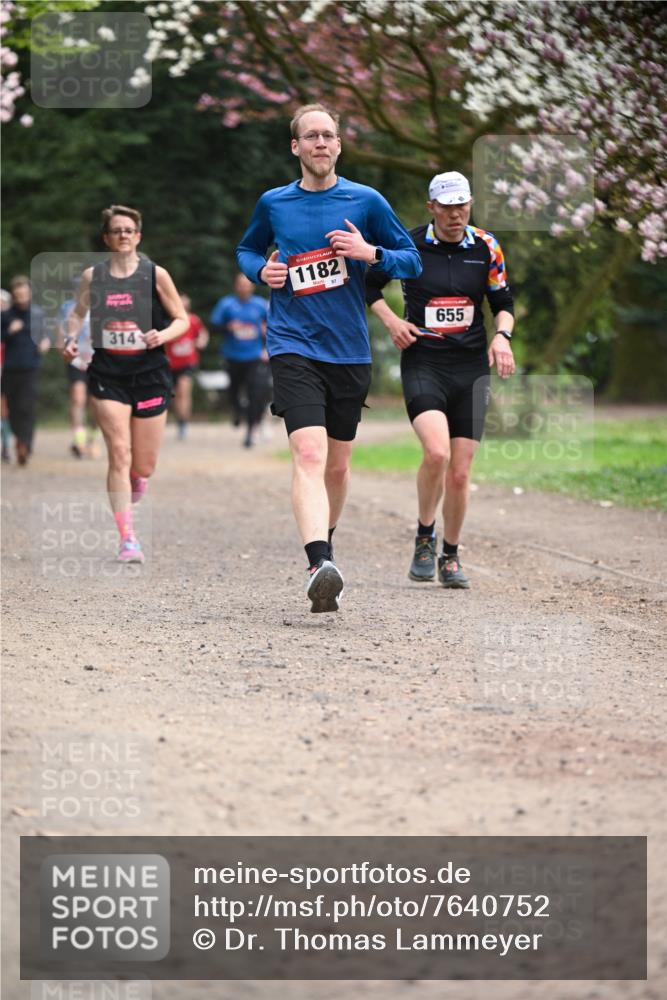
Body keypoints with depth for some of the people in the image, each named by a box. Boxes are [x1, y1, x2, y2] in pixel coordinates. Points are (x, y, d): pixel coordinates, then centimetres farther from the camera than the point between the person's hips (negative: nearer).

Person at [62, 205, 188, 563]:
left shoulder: (155, 274, -1)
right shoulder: (92, 276, 5)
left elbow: (182, 319, 5)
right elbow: (77, 312, 21)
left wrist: (163, 335, -15)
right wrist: (70, 338, 1)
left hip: (150, 373, 0)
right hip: (108, 374, 0)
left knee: (144, 467, 4)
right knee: (119, 454, -14)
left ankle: (133, 488, 43)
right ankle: (127, 539, -12)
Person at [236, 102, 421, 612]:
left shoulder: (366, 201, 3)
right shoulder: (273, 204, 6)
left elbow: (412, 260, 8)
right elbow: (247, 250, 25)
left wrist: (371, 253, -11)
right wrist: (261, 270, 2)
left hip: (350, 351, 2)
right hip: (293, 346, -2)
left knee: (337, 465, 13)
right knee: (308, 453, -21)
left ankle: (324, 545, 37)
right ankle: (321, 564, -34)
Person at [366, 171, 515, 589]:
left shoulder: (486, 247, 4)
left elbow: (503, 301, 14)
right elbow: (368, 283, 13)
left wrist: (502, 335, -4)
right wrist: (391, 320, -2)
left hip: (471, 368, 3)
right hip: (423, 363, -3)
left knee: (460, 473, 2)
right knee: (437, 452, -25)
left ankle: (450, 555, 21)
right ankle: (424, 537, -1)